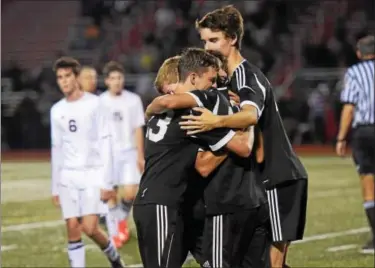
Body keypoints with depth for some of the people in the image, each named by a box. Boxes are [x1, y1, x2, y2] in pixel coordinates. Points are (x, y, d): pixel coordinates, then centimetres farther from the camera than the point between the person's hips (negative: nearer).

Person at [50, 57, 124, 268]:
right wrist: (55, 187, 14)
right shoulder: (57, 111, 11)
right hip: (68, 176, 4)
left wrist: (107, 182, -11)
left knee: (90, 228, -10)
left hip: (93, 173, -4)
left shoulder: (94, 104, -3)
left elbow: (105, 143, -5)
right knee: (73, 229, -2)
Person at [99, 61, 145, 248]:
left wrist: (140, 156, 0)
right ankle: (115, 234, 10)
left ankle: (122, 217, 20)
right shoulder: (100, 102, 0)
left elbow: (138, 129, 2)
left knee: (130, 193, -10)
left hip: (129, 152, 0)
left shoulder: (133, 100, 1)